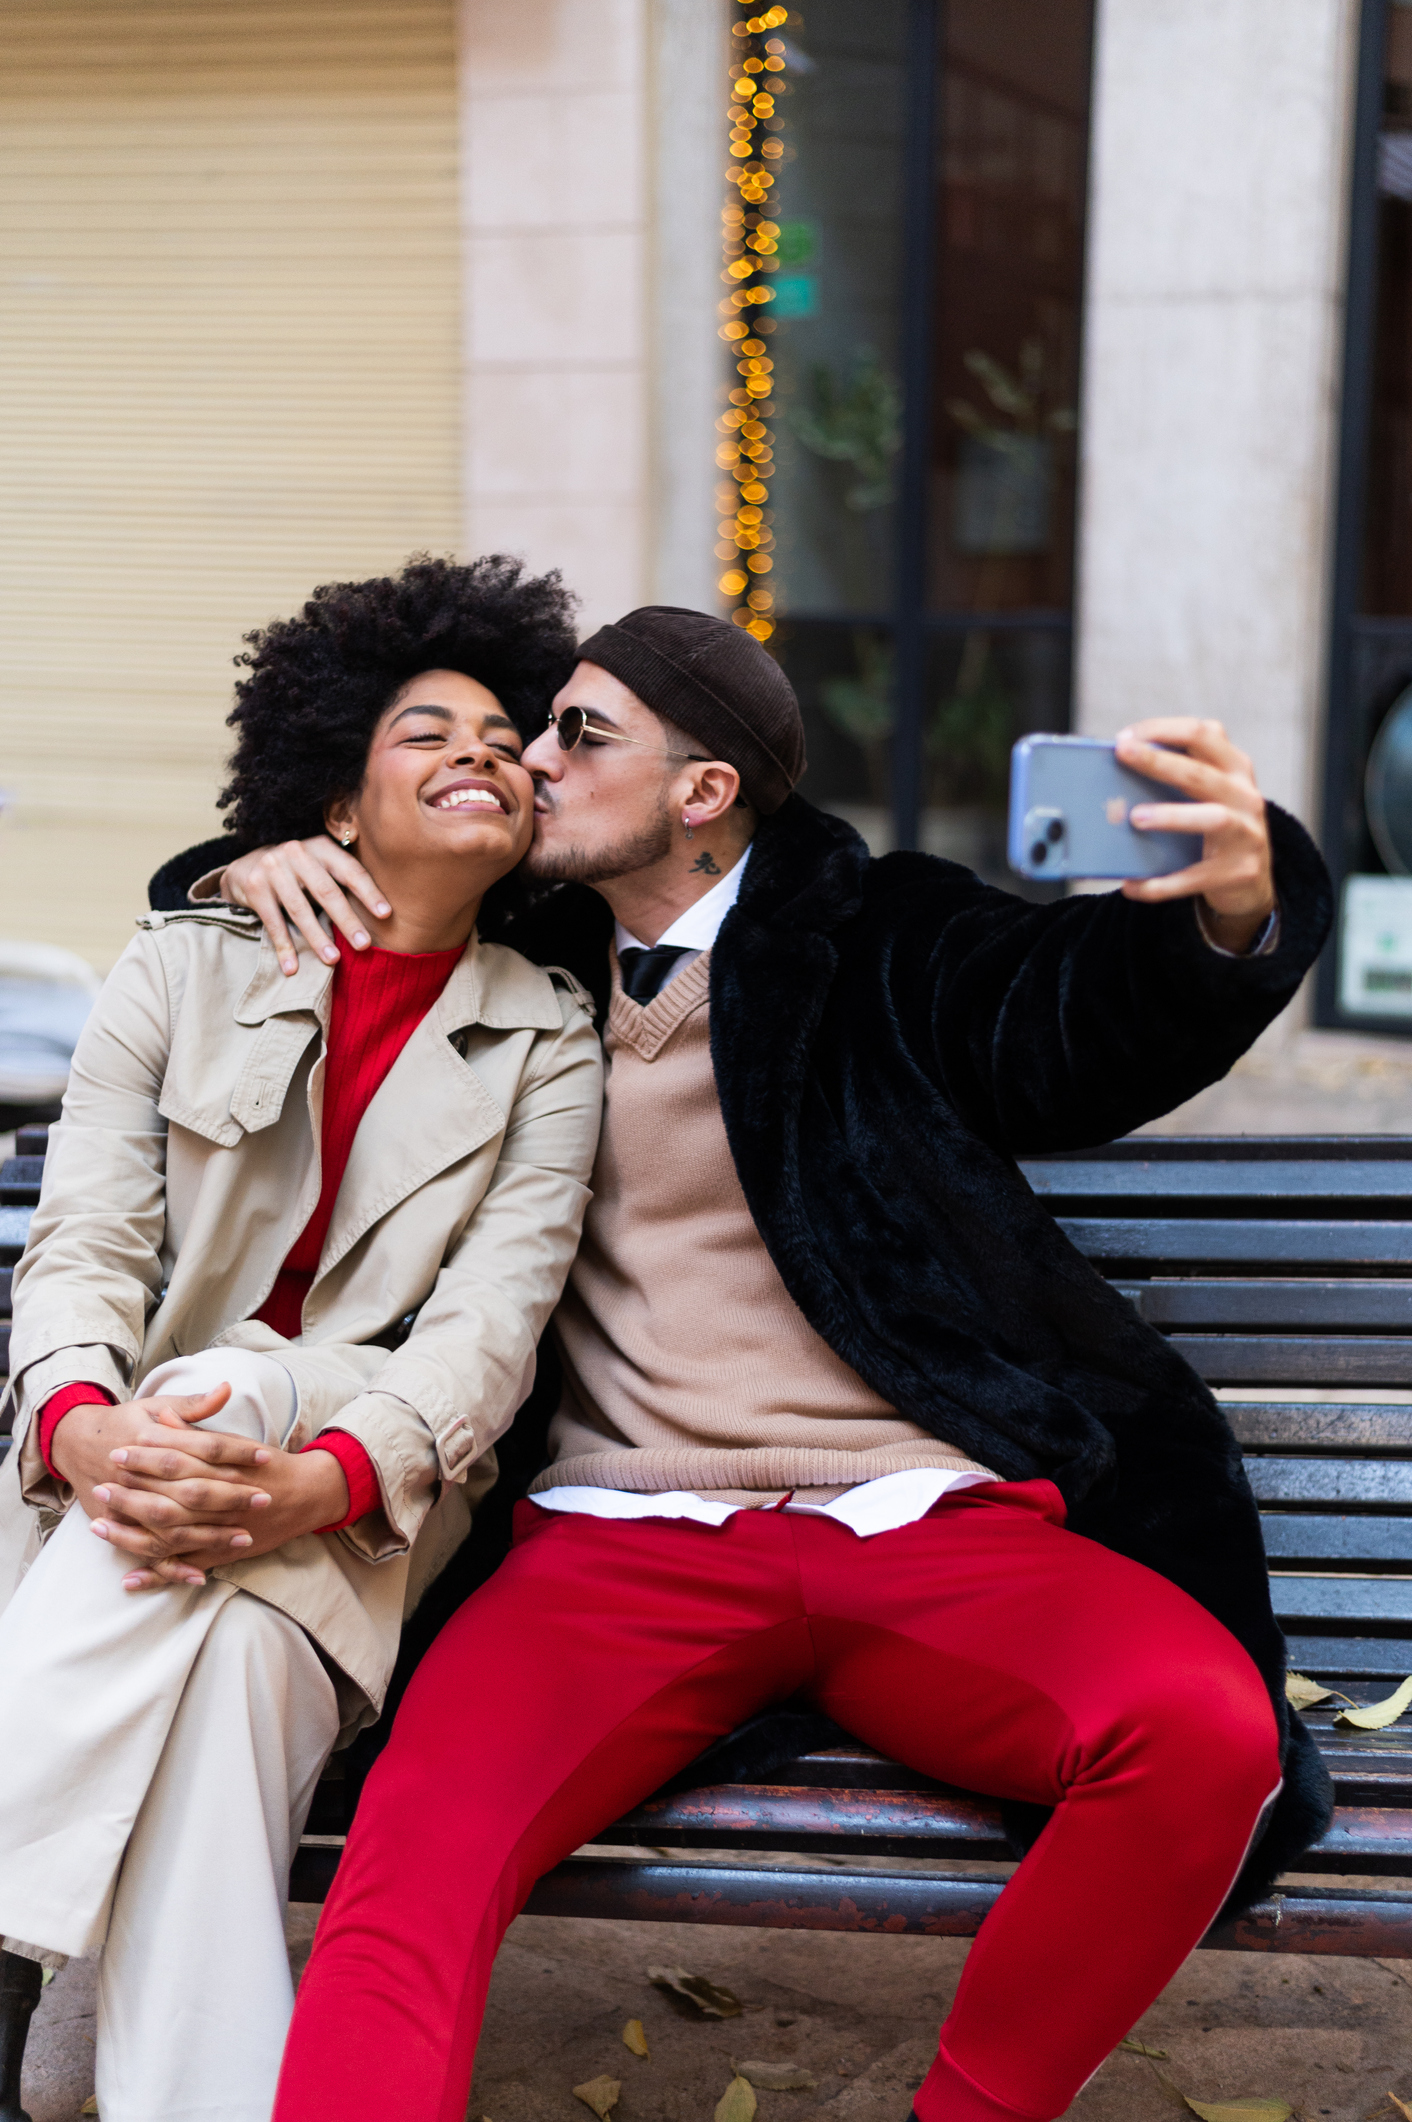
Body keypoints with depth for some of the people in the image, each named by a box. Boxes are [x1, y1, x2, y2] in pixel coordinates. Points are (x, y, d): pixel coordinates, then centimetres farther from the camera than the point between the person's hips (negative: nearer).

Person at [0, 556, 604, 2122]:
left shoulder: (547, 1043, 7)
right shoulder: (184, 970, 8)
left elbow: (492, 1317, -8)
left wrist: (316, 1484, -31)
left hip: (367, 1506, 0)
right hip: (132, 1477, 1)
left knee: (232, 1383, -36)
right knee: (228, 1654, -36)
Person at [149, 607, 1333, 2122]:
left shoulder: (886, 938, 10)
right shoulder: (518, 963, 20)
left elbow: (1085, 1021, -9)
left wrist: (1232, 907, -32)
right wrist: (251, 876, 8)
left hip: (926, 1531, -1)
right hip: (624, 1539, 1)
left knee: (1206, 1728, -29)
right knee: (416, 1855, -30)